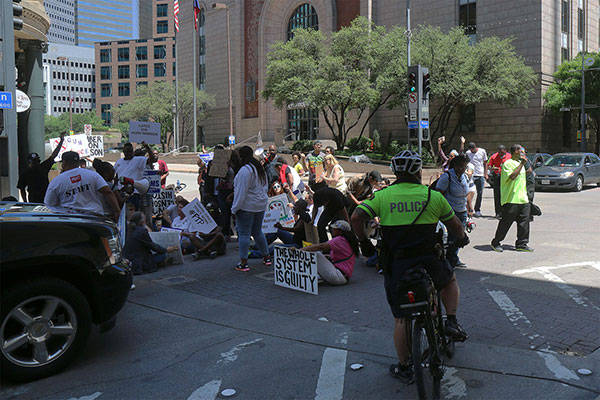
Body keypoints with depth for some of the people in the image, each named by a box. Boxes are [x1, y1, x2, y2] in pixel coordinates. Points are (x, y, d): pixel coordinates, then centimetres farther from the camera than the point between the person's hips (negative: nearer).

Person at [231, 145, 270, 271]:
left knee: (244, 234, -2)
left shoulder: (245, 170, -17)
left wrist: (235, 209, -14)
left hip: (247, 206, -9)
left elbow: (241, 192, -19)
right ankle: (267, 257, 28)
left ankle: (244, 263, 1)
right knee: (257, 232, 20)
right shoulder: (260, 169, 11)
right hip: (261, 205, 9)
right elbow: (264, 187, 18)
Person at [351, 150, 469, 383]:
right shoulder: (433, 196, 2)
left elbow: (357, 217, -8)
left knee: (400, 318, 13)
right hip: (428, 262, 0)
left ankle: (403, 367, 21)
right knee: (450, 280, 33)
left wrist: (364, 242, 7)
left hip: (395, 266, 1)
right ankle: (451, 322, 20)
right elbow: (454, 225, 11)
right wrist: (462, 239, 33)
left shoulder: (383, 196, 1)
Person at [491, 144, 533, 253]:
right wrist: (522, 164, -22)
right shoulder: (508, 163, -9)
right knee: (505, 222, -2)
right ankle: (496, 243, 10)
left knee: (524, 221, 4)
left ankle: (522, 244, 11)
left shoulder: (520, 163, 19)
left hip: (523, 199, 8)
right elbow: (512, 176, -25)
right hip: (511, 199, -8)